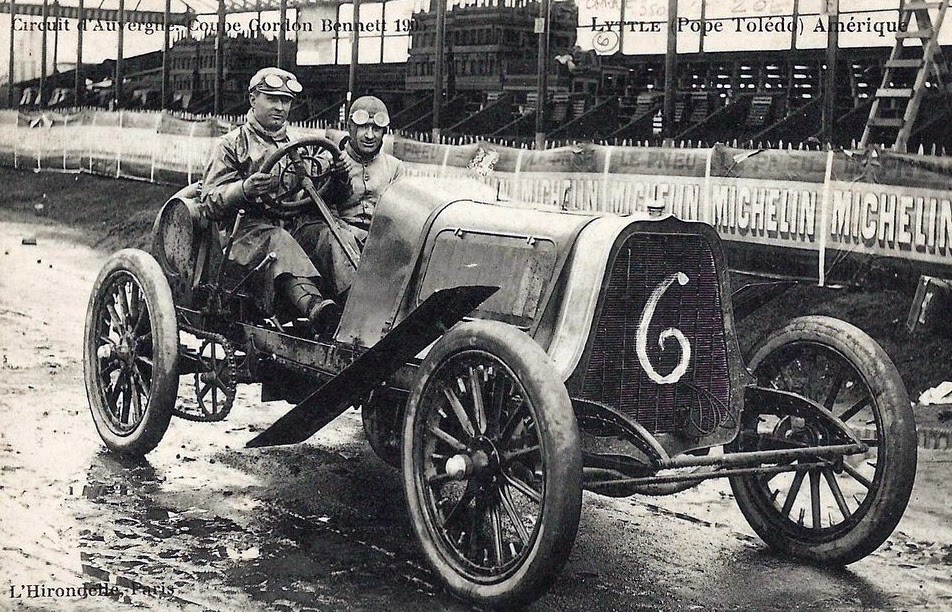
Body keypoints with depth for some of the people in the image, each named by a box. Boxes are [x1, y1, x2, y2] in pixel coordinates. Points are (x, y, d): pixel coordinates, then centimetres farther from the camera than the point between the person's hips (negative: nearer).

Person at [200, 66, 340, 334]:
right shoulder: (232, 144, 13)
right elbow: (210, 198, 1)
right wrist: (244, 189, -20)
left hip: (293, 224, 5)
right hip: (247, 229, -4)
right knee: (277, 241, -39)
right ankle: (312, 304, -63)